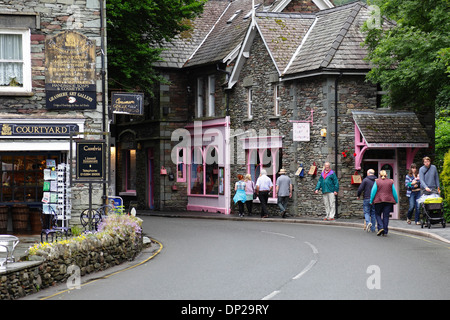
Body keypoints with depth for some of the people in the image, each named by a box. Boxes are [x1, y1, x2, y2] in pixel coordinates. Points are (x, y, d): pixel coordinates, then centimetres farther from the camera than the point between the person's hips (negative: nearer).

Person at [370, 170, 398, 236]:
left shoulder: (377, 182, -2)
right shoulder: (391, 182, 4)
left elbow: (373, 192, -3)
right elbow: (394, 192, 7)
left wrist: (371, 201, 3)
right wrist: (396, 200, 15)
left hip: (379, 201, -2)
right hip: (388, 201, 2)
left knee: (378, 214, 11)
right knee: (386, 216, 5)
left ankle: (380, 227, -9)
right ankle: (385, 232, 3)